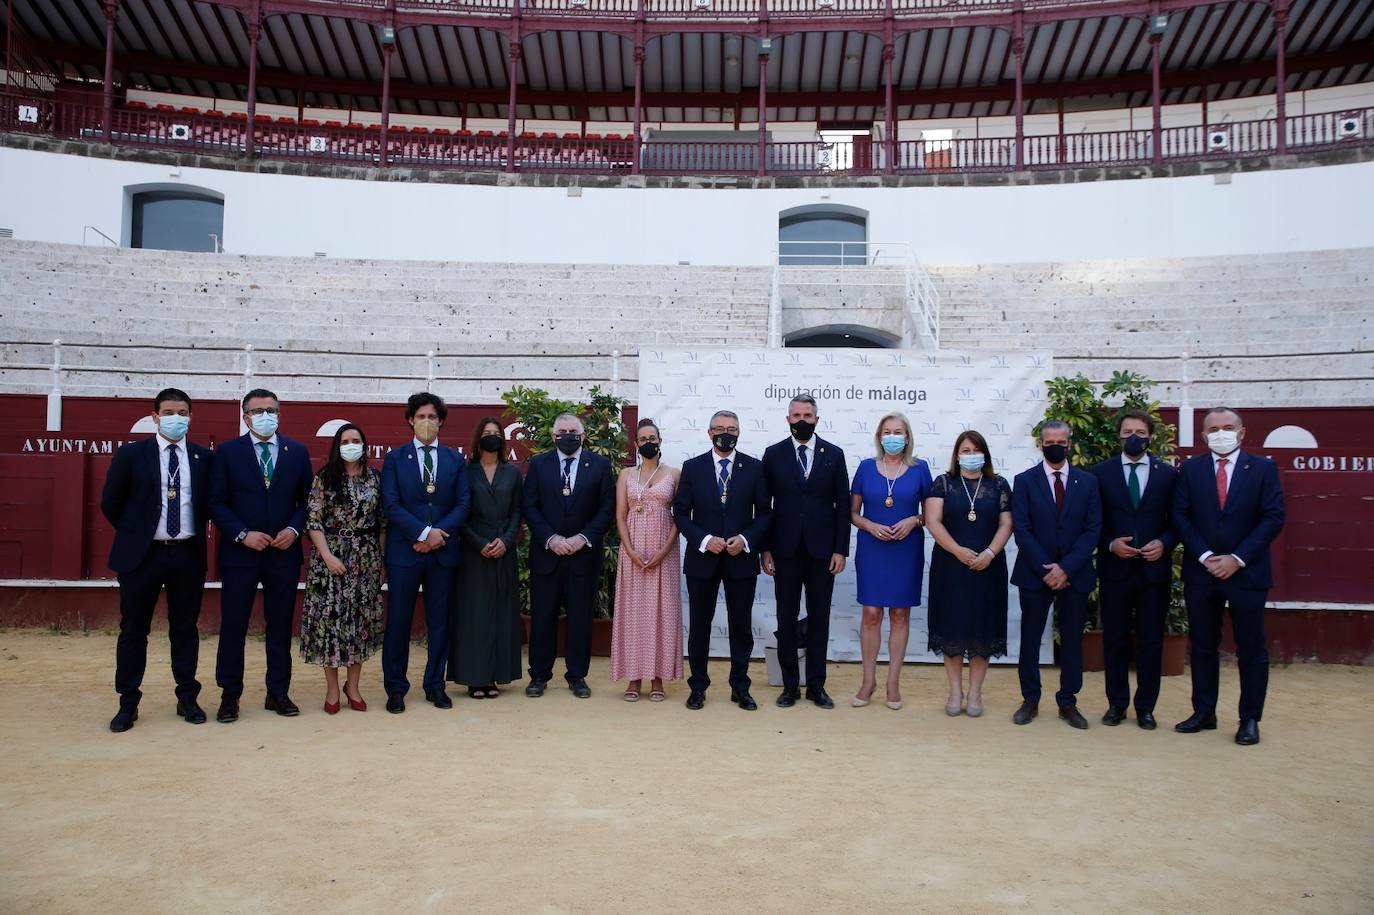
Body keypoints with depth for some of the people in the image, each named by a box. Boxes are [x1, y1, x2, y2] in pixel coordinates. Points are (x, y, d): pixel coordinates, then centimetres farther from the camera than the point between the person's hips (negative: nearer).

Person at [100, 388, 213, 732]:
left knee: (185, 629, 9)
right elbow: (111, 503, 4)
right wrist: (133, 535, 6)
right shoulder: (131, 453, -1)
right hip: (142, 554, -1)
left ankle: (187, 698, 20)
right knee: (133, 630, 6)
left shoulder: (204, 457, 3)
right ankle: (128, 704, 17)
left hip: (188, 554, 1)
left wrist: (195, 531, 7)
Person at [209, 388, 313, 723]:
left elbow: (307, 499, 8)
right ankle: (229, 696, 16)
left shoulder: (297, 451, 6)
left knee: (280, 626, 8)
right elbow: (217, 502, -2)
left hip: (284, 552, 2)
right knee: (233, 626, 4)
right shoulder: (227, 452, 1)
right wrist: (242, 534, -13)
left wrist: (294, 529, -8)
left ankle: (278, 693, 18)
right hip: (240, 552, -2)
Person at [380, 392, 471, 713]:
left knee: (440, 620, 7)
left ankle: (435, 685, 18)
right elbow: (391, 505, -5)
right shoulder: (395, 458, 4)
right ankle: (395, 689, 14)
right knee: (398, 621, 3)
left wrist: (439, 533, -12)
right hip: (404, 550, -2)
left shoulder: (455, 459, 9)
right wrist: (424, 532, -16)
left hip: (443, 551, 2)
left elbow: (463, 504, 2)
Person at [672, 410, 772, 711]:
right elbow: (681, 513, 0)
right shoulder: (692, 467, 1)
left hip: (741, 558, 0)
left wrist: (745, 539, -13)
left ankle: (740, 688, 20)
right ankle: (698, 687, 20)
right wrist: (704, 540, -14)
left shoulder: (754, 468, 2)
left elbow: (764, 512, 3)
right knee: (699, 625, 8)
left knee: (741, 625, 8)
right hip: (702, 558, 0)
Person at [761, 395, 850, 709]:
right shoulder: (773, 454, 2)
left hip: (821, 550, 0)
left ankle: (816, 684, 17)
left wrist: (840, 549, -4)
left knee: (819, 619, 7)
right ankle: (790, 685, 16)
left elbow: (842, 504, 2)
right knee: (786, 618, 6)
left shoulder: (834, 454, 3)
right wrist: (765, 549, -2)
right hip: (785, 550, 0)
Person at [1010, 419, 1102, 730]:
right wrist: (1046, 569, -13)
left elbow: (1092, 530, -1)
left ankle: (1068, 702, 19)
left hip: (1075, 574, 1)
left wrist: (1066, 568, -11)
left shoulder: (1088, 482, 5)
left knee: (1072, 639, 8)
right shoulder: (1024, 481, 1)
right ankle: (1030, 700, 16)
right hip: (1034, 574, -1)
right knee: (1030, 638, 4)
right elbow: (1022, 530, -5)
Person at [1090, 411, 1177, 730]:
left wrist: (1164, 543, -11)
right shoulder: (1101, 472, 2)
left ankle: (1146, 707, 17)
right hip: (1114, 569, 0)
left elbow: (1177, 521, 7)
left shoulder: (1168, 474, 4)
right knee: (1115, 640, 7)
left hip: (1154, 569, 1)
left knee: (1151, 641, 6)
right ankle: (1116, 704, 18)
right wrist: (1110, 544, -11)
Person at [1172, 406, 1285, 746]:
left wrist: (1237, 559, -13)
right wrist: (1204, 556, -11)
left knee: (1251, 649, 5)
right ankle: (1203, 713, 19)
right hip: (1201, 572, 2)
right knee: (1202, 646, 9)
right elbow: (1180, 516, 1)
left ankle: (1250, 719, 15)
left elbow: (1273, 517, -6)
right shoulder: (1190, 469, 4)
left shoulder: (1263, 468, 0)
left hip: (1247, 572, -2)